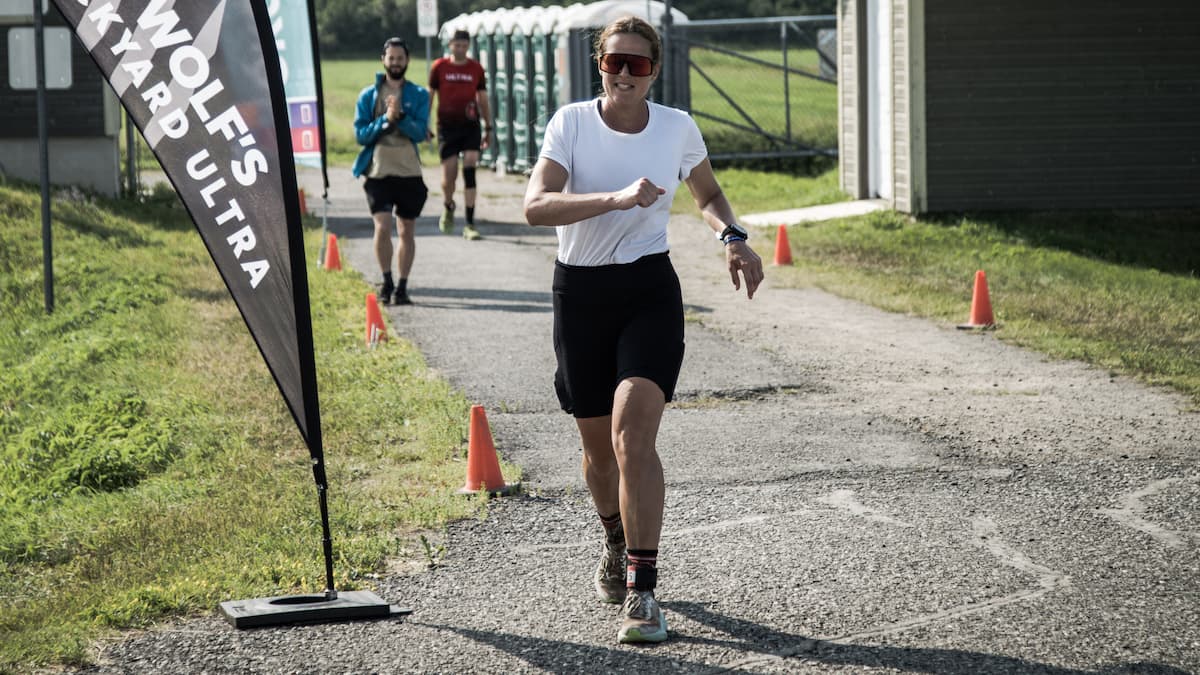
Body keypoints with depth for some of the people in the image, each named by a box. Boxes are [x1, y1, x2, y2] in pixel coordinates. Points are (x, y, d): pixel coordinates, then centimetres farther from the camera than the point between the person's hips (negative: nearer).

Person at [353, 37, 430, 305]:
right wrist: (385, 120, -14)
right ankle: (386, 281, 6)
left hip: (409, 173, 1)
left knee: (406, 231, 6)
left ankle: (402, 287, 16)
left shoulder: (418, 95, 5)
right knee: (382, 227, -13)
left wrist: (401, 116, -21)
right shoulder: (368, 96, 5)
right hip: (378, 172, -1)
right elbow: (360, 134, -1)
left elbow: (420, 132, -5)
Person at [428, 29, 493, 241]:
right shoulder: (439, 67, 2)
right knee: (449, 176, -2)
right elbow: (429, 96, 7)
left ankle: (470, 224, -9)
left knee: (469, 172, -12)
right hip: (447, 127, 0)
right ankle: (448, 207, 32)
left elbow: (483, 100, 12)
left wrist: (488, 128, 11)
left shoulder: (476, 69, 6)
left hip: (470, 126, 0)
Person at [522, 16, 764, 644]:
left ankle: (641, 591, -19)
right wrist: (616, 198, -33)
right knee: (597, 442, 13)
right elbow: (536, 205, -22)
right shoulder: (571, 122, -7)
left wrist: (733, 237, -2)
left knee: (632, 432, -19)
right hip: (580, 292, 1)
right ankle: (617, 542, 45)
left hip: (650, 291, -1)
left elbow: (708, 194, 19)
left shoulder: (677, 127, -1)